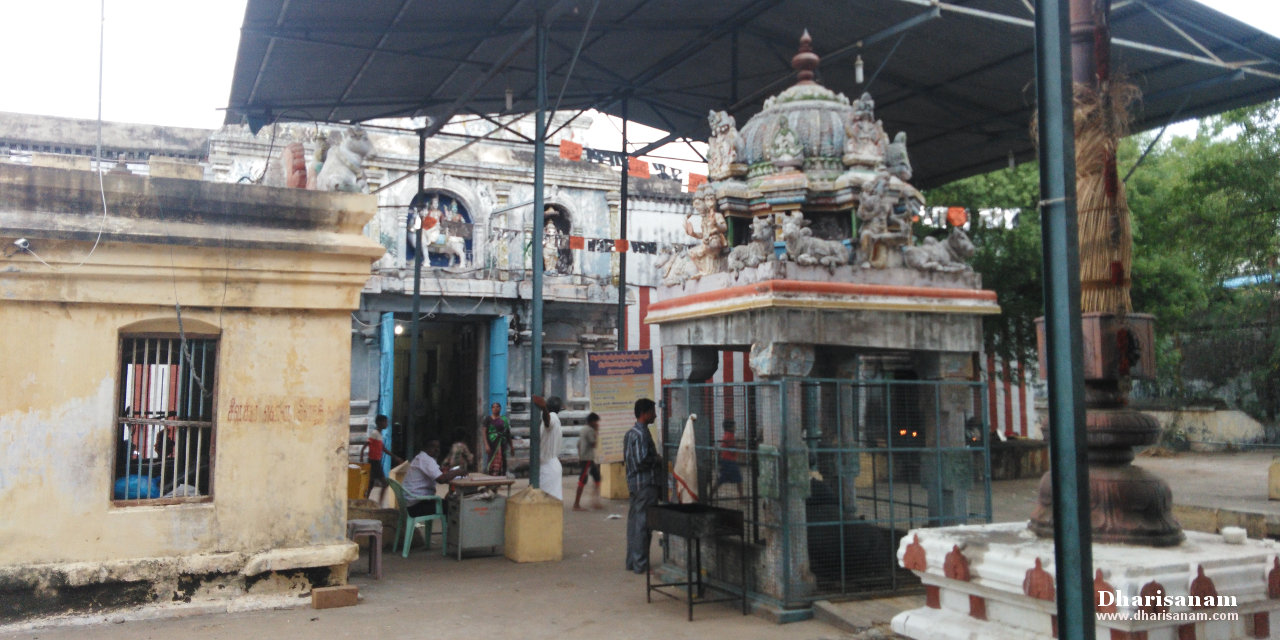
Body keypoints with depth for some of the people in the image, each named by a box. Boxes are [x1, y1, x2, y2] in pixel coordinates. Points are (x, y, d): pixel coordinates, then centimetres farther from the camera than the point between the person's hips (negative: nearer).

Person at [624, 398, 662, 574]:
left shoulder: (630, 433, 14)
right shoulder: (642, 434, -16)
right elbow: (642, 460, -23)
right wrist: (659, 460, -8)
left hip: (634, 482, 10)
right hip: (646, 483, -10)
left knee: (634, 521, 13)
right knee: (643, 523, -5)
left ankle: (632, 561, 19)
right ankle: (640, 564, -1)